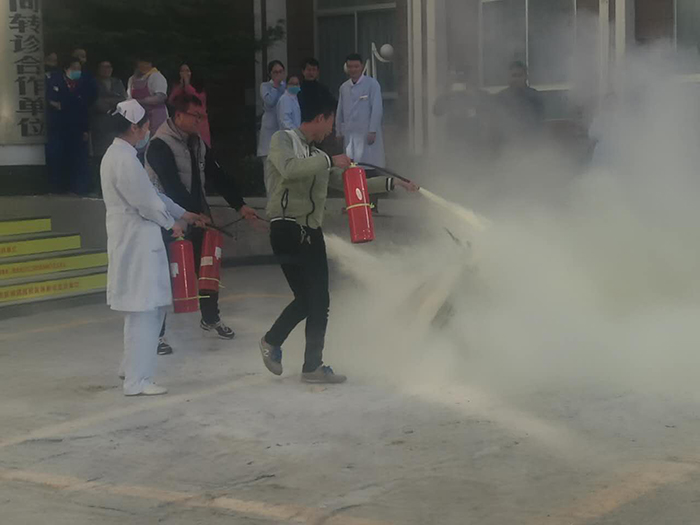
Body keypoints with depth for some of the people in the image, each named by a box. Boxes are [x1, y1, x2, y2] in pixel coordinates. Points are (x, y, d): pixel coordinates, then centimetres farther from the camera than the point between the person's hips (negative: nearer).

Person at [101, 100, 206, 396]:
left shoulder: (118, 155, 14)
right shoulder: (125, 160, -19)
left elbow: (150, 192, 21)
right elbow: (146, 202, -17)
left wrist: (182, 214, 24)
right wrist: (171, 224, 0)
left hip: (136, 240, 10)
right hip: (136, 241, -10)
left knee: (153, 306, 18)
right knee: (142, 311, -4)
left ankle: (132, 366, 28)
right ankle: (137, 380, 2)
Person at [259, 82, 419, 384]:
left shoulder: (319, 158, 20)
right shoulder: (283, 140, -2)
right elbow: (289, 169, -23)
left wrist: (392, 183, 22)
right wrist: (329, 161, -19)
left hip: (313, 235, 8)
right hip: (287, 231, -8)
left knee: (318, 302, 9)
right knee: (307, 299, -11)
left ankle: (313, 367, 18)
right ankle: (272, 341, 9)